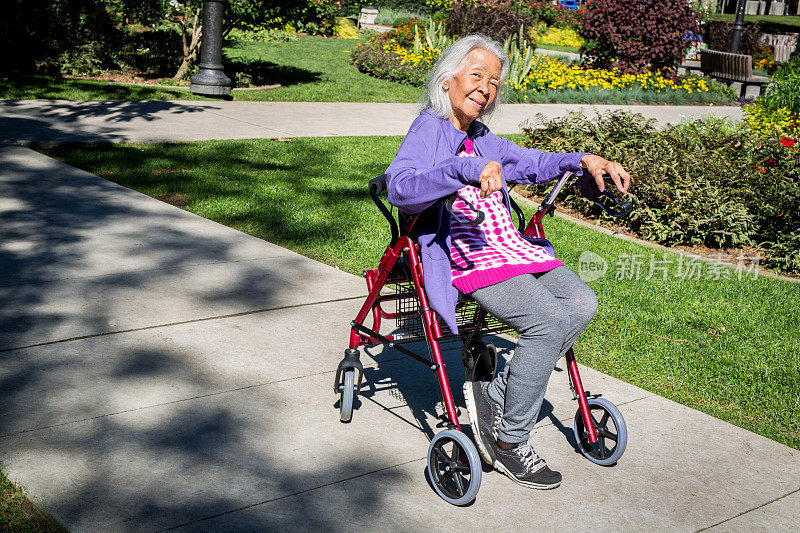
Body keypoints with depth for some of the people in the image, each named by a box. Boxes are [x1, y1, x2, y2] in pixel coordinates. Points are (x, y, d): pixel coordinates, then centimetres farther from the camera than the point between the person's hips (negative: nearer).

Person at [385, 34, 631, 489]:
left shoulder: (484, 140, 22)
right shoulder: (428, 131, -3)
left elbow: (532, 163, 32)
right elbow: (400, 188, -22)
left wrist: (583, 160, 12)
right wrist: (465, 170, -36)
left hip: (511, 247, 9)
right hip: (463, 257, -8)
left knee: (582, 303, -12)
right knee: (548, 320, -25)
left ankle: (494, 393, -2)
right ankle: (510, 442, -9)